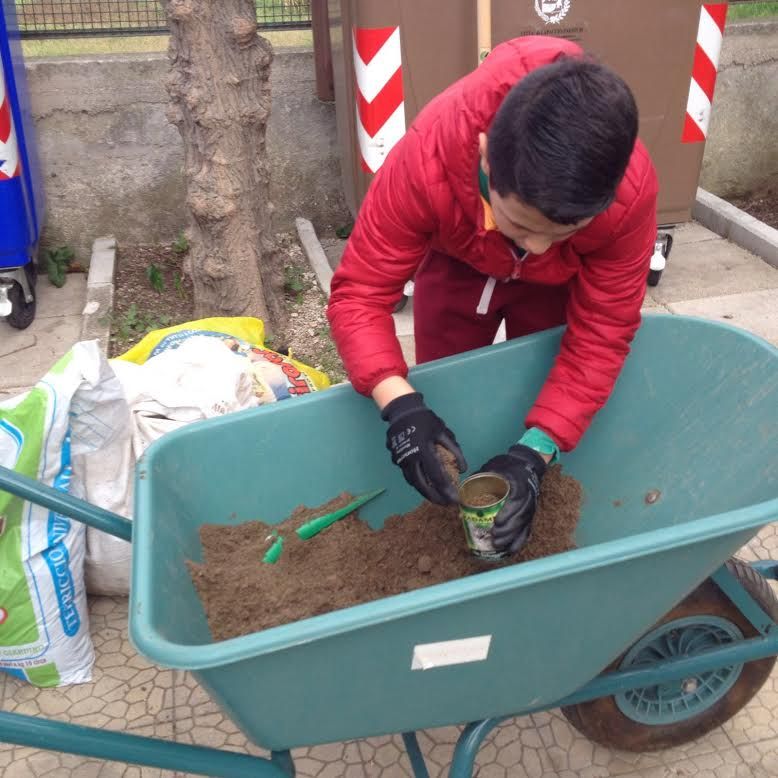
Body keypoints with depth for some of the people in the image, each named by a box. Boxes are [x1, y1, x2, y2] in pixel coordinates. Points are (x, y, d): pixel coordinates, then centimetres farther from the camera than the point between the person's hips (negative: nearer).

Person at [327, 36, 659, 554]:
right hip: (456, 264, 0)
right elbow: (359, 293, -38)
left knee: (546, 400, 5)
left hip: (557, 283, 0)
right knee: (441, 408, 7)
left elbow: (601, 333, -30)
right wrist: (400, 405, -53)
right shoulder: (428, 158, -42)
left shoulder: (630, 190, -39)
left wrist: (536, 449, -40)